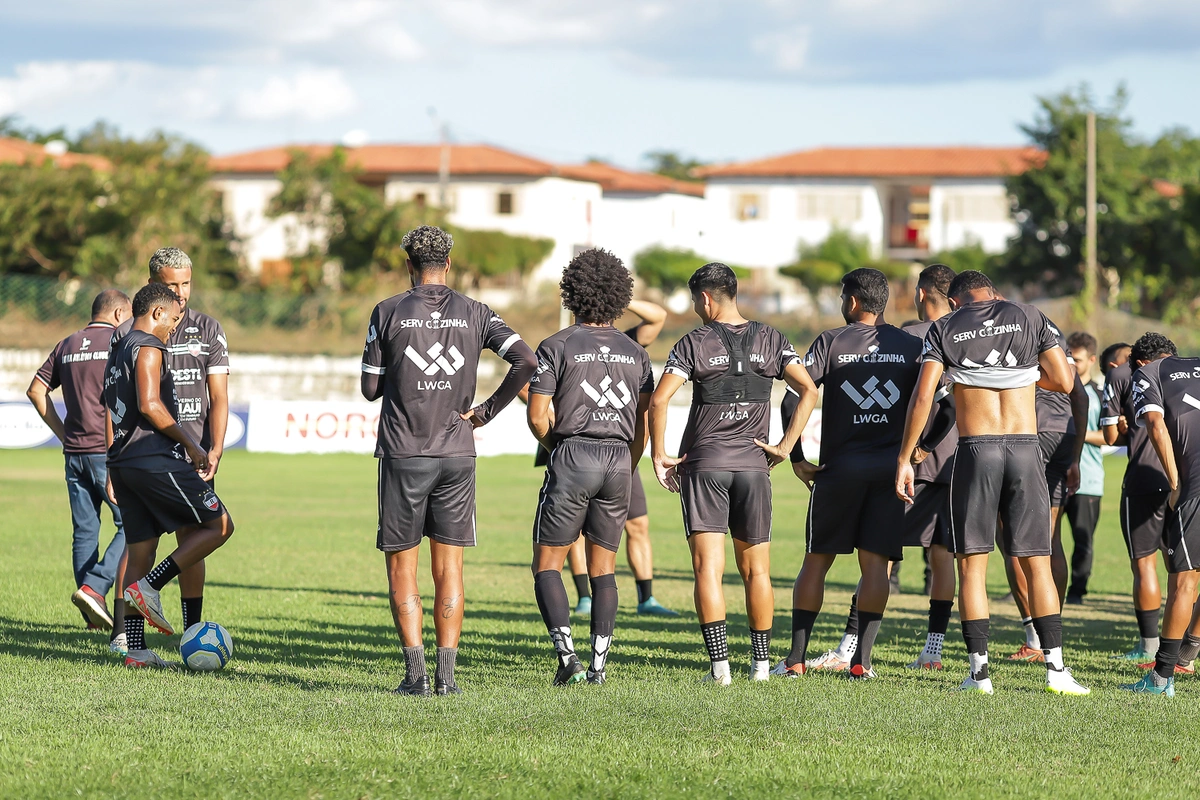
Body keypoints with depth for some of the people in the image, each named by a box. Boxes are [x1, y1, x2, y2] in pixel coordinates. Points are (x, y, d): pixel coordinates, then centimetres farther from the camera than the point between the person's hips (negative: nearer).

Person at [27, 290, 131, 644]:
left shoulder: (67, 346, 13)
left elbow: (35, 391, 13)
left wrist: (63, 433, 15)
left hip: (75, 452, 6)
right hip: (109, 452, -6)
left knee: (84, 531, 9)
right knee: (131, 525, 0)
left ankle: (94, 615, 10)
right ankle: (93, 588, -15)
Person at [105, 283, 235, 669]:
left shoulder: (118, 351, 22)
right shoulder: (148, 347, -7)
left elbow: (111, 416, 26)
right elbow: (149, 404, -20)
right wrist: (191, 444, -12)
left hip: (122, 463, 10)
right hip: (155, 460, -10)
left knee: (140, 552, 9)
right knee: (218, 526, -2)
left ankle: (135, 650, 5)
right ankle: (149, 587, -11)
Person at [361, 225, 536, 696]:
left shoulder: (388, 313, -3)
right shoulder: (473, 314, 3)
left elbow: (370, 388, 1)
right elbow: (525, 361, -6)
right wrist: (485, 412, 1)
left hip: (402, 455, -2)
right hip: (457, 454, 2)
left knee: (401, 569, 4)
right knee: (449, 569, 6)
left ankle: (415, 674, -3)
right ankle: (446, 675, 2)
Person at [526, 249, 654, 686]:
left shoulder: (556, 347, -3)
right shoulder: (634, 352, 10)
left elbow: (538, 416, -7)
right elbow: (644, 422, 9)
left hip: (572, 457, -4)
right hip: (618, 460, 4)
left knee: (547, 564, 4)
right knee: (604, 568, 11)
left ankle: (567, 655, -12)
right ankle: (598, 664, 3)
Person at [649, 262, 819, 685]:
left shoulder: (695, 343, -4)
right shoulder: (770, 340, 5)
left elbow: (658, 400, -12)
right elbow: (808, 390, -1)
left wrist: (659, 454, -3)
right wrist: (786, 446, 2)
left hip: (703, 465, -3)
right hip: (753, 466, 3)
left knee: (708, 569, -4)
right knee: (756, 570, 12)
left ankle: (719, 664, -13)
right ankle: (761, 662, 13)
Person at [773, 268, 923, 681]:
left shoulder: (831, 342, -1)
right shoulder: (911, 347, 6)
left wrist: (795, 457, -3)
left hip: (839, 468, -2)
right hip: (891, 467, 2)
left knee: (816, 561, 6)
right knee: (875, 562, 3)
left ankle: (796, 658, 5)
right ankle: (861, 659, -3)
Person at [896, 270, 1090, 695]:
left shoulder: (944, 329, 6)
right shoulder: (1029, 318, 9)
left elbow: (922, 397, -2)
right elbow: (1064, 381, 6)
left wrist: (904, 459, 2)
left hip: (975, 451, -1)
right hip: (1026, 449, 1)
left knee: (972, 564, 4)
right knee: (1036, 564, 5)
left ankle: (979, 670, -1)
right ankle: (1055, 668, 0)